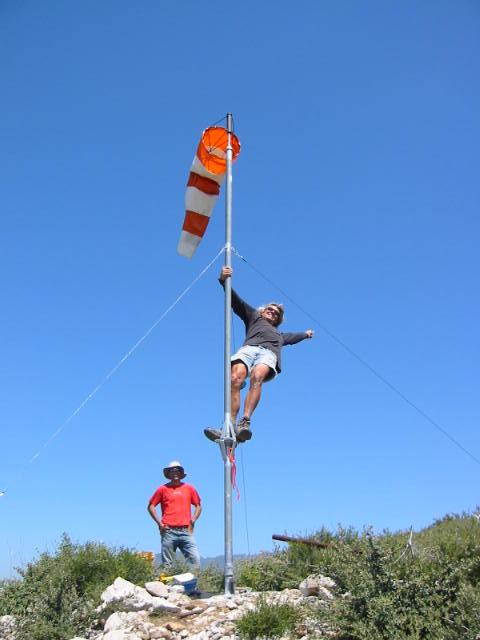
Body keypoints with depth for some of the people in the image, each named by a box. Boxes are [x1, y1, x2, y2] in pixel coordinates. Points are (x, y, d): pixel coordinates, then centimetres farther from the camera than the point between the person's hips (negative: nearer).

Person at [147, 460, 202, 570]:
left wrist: (193, 521, 4)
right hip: (169, 531, -1)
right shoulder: (163, 489, 7)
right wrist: (159, 523, 0)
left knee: (195, 560, -9)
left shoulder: (189, 488, 12)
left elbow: (198, 506, 19)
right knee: (167, 564, 0)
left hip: (186, 531, 1)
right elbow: (151, 506, 10)